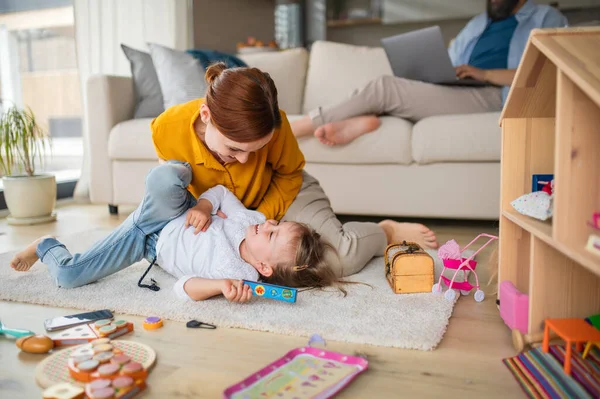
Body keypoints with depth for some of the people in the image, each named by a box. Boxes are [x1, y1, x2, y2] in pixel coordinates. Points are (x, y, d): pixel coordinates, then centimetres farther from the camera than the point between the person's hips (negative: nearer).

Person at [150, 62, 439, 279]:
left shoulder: (273, 125, -34)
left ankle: (387, 232, 12)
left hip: (280, 193, -4)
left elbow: (289, 174, -11)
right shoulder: (167, 130, -31)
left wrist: (262, 218, -22)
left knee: (342, 258, -24)